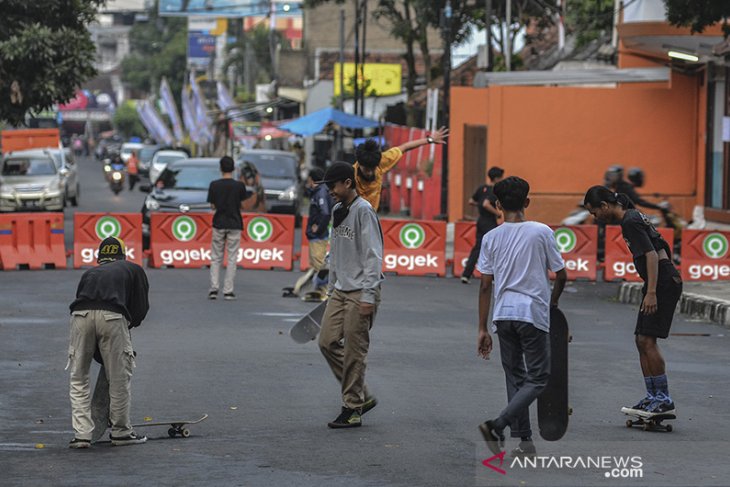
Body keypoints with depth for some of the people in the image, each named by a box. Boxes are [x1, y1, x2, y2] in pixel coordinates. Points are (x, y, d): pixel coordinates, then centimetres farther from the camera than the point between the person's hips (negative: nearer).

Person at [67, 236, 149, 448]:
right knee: (120, 376, 11)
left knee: (78, 377, 14)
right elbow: (141, 306, 20)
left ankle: (81, 434, 10)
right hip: (112, 316, -3)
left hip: (81, 316, 3)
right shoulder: (133, 270, 28)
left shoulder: (89, 273, 35)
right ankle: (121, 432, 19)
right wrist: (128, 325, 35)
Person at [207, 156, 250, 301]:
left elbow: (213, 206, 0)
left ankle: (214, 288, 1)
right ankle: (228, 291, 2)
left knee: (216, 258, 10)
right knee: (232, 259, 4)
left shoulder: (214, 185, -5)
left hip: (219, 224, 1)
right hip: (235, 225, -1)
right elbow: (243, 206, -2)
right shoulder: (239, 186, -8)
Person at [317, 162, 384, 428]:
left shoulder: (364, 211, -13)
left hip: (360, 293, -9)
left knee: (354, 352, -5)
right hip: (340, 291, 9)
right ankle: (362, 397, 15)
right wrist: (331, 285, 19)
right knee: (328, 342, 4)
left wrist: (368, 296, -20)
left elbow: (373, 256, -17)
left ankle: (353, 409, 3)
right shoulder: (337, 211, 14)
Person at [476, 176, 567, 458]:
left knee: (515, 378, 14)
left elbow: (485, 286, 3)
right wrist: (553, 301, 21)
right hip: (533, 313, -4)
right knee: (538, 378, 2)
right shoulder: (541, 232, -4)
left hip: (503, 315, 4)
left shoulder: (491, 238, 3)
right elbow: (561, 275, 1)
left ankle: (524, 439, 12)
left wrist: (482, 329, 7)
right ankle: (497, 426, -16)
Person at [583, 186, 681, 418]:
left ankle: (664, 400, -10)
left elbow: (652, 255, -22)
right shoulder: (633, 217, 17)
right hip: (661, 283, 10)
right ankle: (652, 398, 12)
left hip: (663, 283, -10)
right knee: (642, 340, 10)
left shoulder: (630, 222, -14)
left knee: (647, 340, -12)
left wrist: (651, 292, -26)